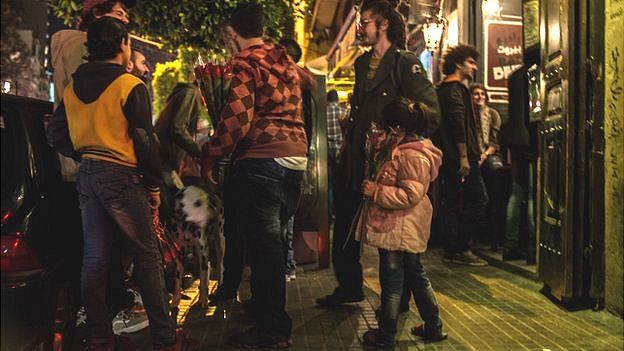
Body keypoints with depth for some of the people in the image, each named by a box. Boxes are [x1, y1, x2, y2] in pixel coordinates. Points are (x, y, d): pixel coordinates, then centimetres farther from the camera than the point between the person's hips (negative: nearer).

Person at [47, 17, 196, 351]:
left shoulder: (73, 87, 11)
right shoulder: (130, 86, -9)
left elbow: (55, 133, 13)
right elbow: (144, 140, -11)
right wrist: (154, 185, -5)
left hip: (87, 177, 7)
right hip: (122, 177, -7)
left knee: (94, 258, 10)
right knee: (147, 257, 0)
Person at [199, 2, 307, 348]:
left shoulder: (245, 62, -6)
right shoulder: (286, 60, 18)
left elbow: (237, 118, -16)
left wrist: (209, 155, -5)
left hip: (261, 160, -8)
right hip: (296, 158, 8)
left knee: (263, 244, -2)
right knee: (271, 239, 19)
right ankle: (263, 306, 35)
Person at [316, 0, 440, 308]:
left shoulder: (405, 63, -9)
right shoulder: (362, 63, 16)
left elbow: (431, 113, -14)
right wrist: (349, 134, 15)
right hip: (354, 161, 8)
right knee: (344, 228, 15)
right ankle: (349, 287, 33)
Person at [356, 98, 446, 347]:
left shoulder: (412, 156, -21)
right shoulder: (400, 149, 12)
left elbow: (410, 195, -26)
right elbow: (391, 182, 29)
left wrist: (376, 191, -21)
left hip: (399, 230, -11)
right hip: (406, 230, 11)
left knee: (391, 280, 2)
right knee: (415, 275, 19)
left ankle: (385, 335, 18)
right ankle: (434, 327, 32)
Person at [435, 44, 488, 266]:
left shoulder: (442, 88, 21)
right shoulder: (456, 88, -9)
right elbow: (459, 123, -18)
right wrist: (464, 156, -20)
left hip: (448, 157, 10)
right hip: (459, 156, -10)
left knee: (451, 202, 11)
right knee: (478, 199, -4)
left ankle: (451, 250, 16)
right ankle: (461, 248, -2)